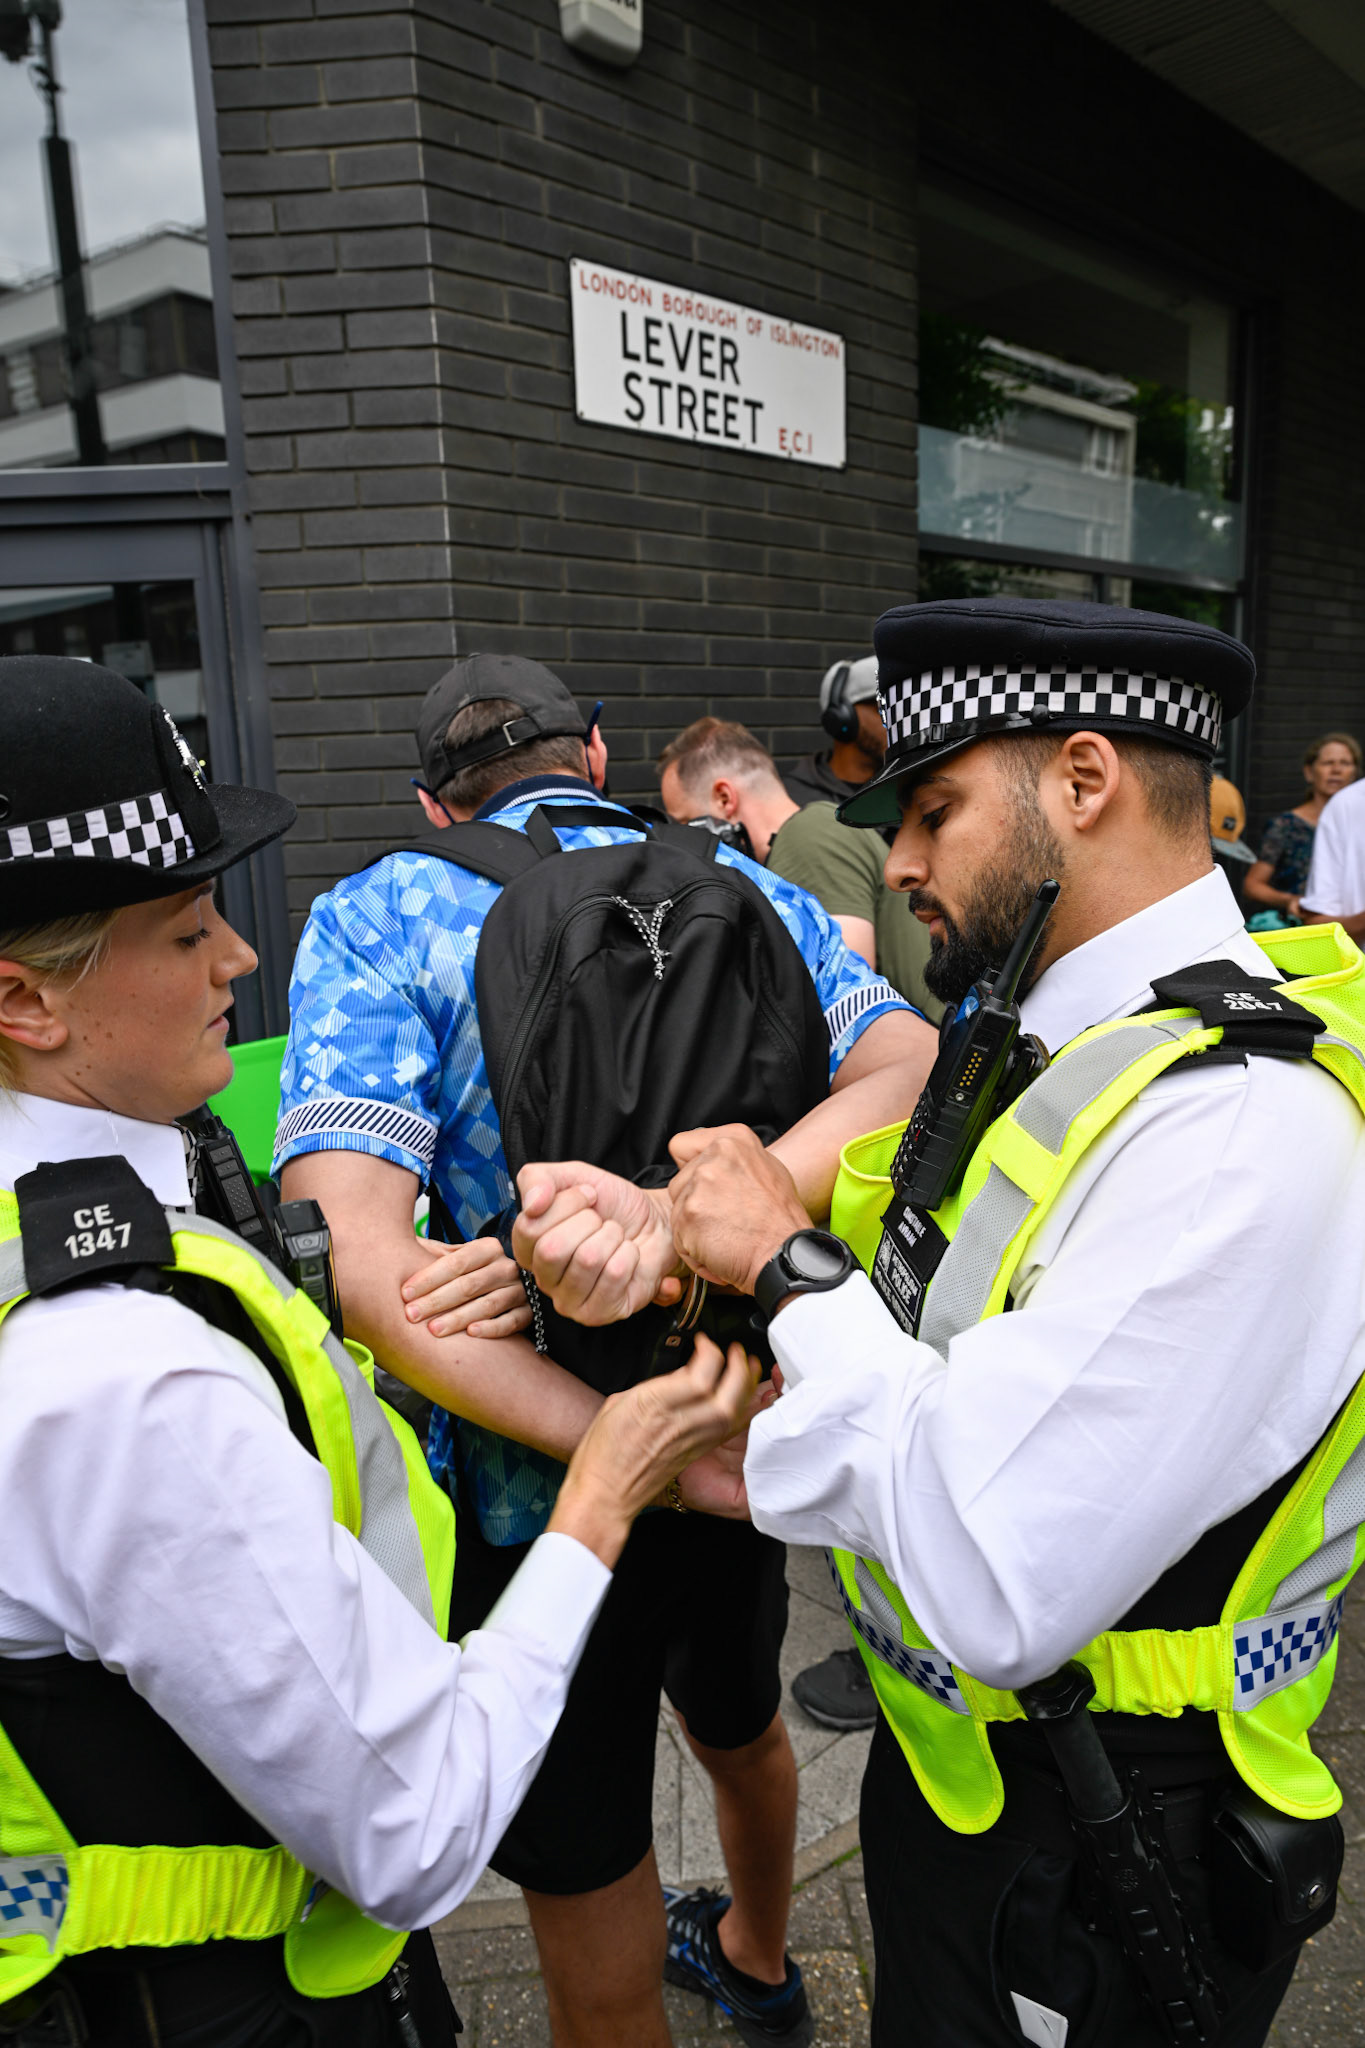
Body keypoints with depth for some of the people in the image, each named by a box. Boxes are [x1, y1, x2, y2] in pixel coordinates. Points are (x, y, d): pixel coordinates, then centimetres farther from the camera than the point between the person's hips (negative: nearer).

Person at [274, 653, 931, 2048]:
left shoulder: (377, 918, -12)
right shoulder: (750, 890, -1)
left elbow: (357, 1258, -26)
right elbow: (912, 1070, -19)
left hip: (540, 1496, -5)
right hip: (750, 1422, 5)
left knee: (590, 1900, 19)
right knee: (740, 1723, 34)